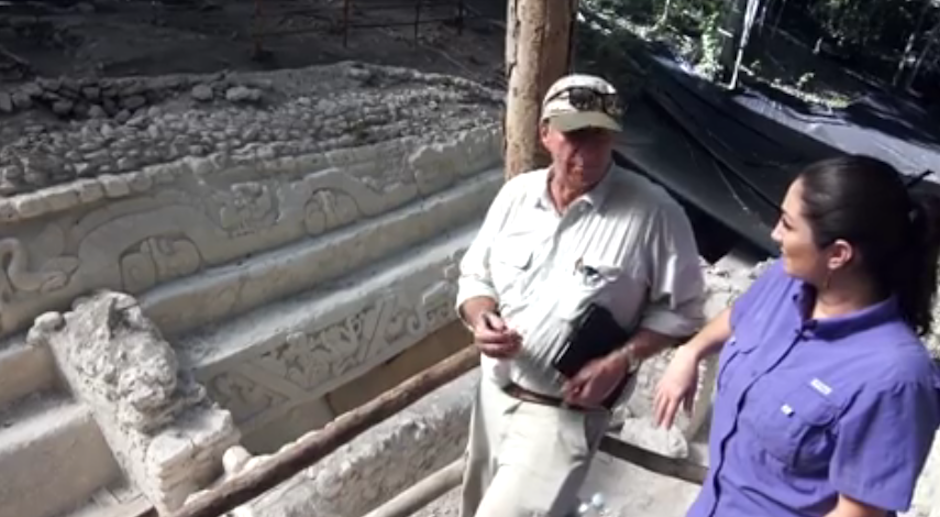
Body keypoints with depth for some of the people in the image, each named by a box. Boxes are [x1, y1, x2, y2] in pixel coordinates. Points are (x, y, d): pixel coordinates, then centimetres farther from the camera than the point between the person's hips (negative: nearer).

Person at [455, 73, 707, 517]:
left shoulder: (654, 213, -18)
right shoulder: (515, 194, -4)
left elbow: (681, 310, -9)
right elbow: (474, 276, 4)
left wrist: (619, 362, -20)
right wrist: (481, 320, -16)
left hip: (565, 413, -5)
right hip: (495, 391, 6)